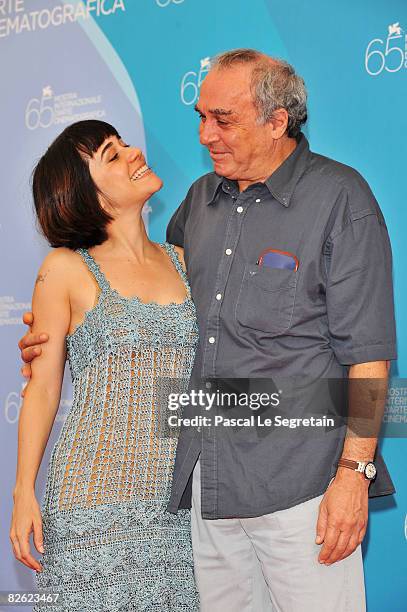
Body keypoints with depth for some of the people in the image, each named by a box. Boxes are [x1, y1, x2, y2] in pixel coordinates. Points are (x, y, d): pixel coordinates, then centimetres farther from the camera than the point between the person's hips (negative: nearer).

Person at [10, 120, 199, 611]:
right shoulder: (67, 269, -3)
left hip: (177, 494, 4)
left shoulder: (182, 261, 10)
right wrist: (24, 495, -3)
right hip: (96, 494, -4)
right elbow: (42, 387, 0)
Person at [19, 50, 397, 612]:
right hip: (207, 478, 6)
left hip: (299, 484, -6)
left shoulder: (338, 196, -6)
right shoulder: (201, 199, 13)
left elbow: (368, 350, -9)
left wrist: (353, 472, -14)